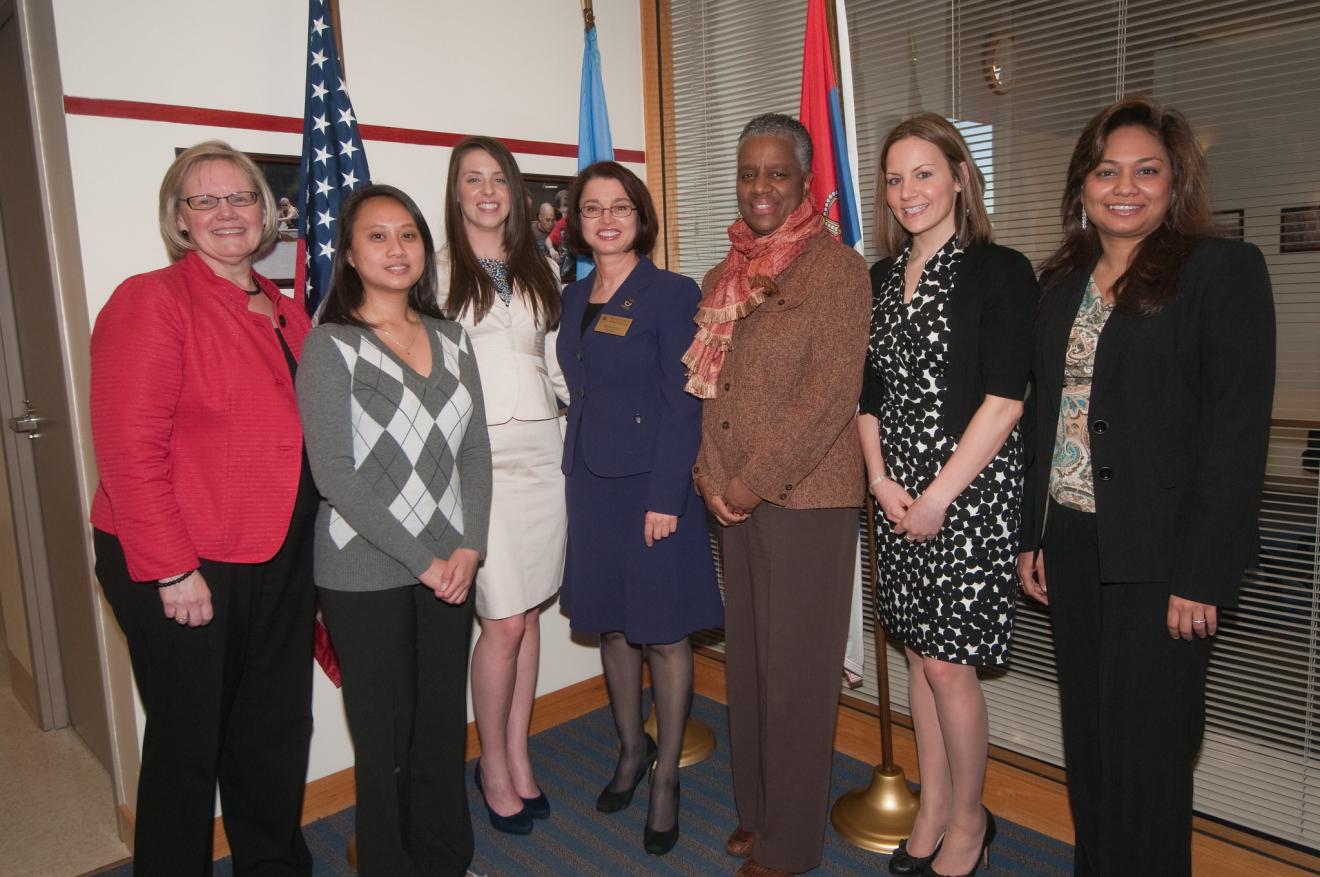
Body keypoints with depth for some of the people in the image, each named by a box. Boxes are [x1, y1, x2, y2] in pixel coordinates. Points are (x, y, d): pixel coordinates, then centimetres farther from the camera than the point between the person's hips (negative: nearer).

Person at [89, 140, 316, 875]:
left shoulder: (289, 313, 11)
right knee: (189, 741, 9)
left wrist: (309, 537, 7)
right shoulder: (151, 301, -10)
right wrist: (172, 569, -18)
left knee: (279, 731, 18)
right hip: (183, 571, -6)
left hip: (281, 559, 7)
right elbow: (129, 447, -16)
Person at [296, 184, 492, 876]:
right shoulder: (330, 347, -7)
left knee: (445, 723, 14)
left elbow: (475, 451, 7)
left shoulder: (450, 339, 8)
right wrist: (421, 559, -13)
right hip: (366, 575, -4)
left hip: (450, 565, 4)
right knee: (386, 735, 7)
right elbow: (335, 475, -13)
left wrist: (468, 547, -4)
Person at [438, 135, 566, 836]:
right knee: (504, 620, -3)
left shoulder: (537, 269, 14)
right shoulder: (438, 270, -1)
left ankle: (517, 758, 25)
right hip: (478, 455, -4)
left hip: (542, 449, 5)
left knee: (527, 614, 10)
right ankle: (494, 765, 20)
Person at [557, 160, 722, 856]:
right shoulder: (574, 297, 11)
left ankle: (666, 777, 21)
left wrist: (665, 497, -16)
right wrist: (579, 472, 8)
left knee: (662, 633, 4)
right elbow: (578, 393, 14)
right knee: (611, 625, 15)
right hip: (591, 481, 6)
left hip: (652, 482, -6)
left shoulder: (671, 294, -7)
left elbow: (683, 405, -11)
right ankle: (631, 749, 35)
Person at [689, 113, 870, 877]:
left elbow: (833, 393, -15)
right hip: (737, 502, 6)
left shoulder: (838, 269, -7)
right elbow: (704, 385, 14)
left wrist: (755, 478, -15)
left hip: (807, 498, -6)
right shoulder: (722, 279, 14)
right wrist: (712, 476, 0)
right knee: (749, 661, 16)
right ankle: (756, 810, 34)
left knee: (797, 671, 4)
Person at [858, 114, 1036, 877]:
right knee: (919, 651, 13)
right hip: (897, 496, 6)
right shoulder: (880, 279, 11)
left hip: (969, 491, -5)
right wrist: (881, 481, -1)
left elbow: (1006, 398, -13)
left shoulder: (1000, 272, -6)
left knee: (948, 661, -1)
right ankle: (932, 813, 30)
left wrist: (939, 496, -15)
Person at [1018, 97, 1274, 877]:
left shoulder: (1225, 270, -5)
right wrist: (1034, 536, 9)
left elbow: (1238, 430, -11)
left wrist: (1205, 573, -16)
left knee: (1146, 746, 3)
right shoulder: (1064, 284, 12)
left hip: (1160, 552, -5)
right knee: (1088, 733, 15)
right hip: (1072, 543, 6)